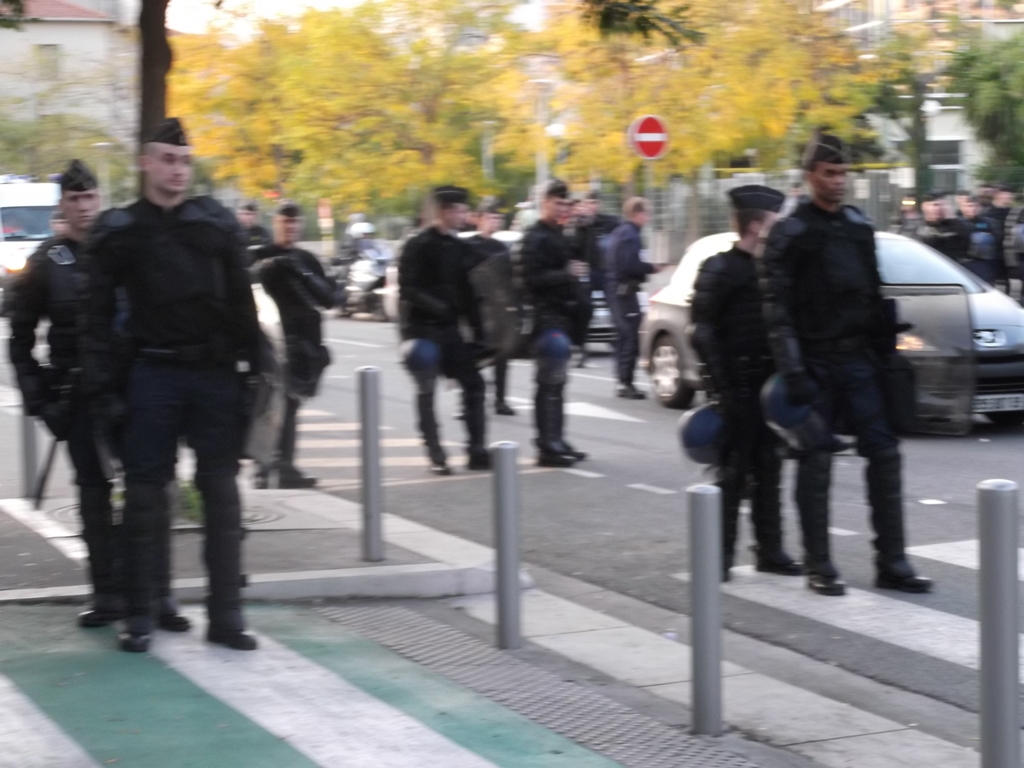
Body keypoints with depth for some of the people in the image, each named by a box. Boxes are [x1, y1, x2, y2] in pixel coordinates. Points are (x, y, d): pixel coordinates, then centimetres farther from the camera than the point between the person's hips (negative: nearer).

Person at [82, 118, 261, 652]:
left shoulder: (216, 223, 4)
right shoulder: (118, 232, 1)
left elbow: (241, 302, 7)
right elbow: (98, 316, 2)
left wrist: (252, 369, 3)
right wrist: (102, 389, -5)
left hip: (215, 372, 1)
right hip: (153, 374, -1)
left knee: (221, 493, 2)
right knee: (144, 494, 2)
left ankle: (225, 614, 7)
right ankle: (139, 616, 11)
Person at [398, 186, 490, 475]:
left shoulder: (460, 247, 10)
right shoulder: (418, 246, -9)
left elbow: (468, 294, 14)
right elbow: (408, 290, -14)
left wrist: (478, 332, 11)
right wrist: (435, 307, -28)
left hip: (449, 329, 6)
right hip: (422, 329, -6)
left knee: (473, 384, 3)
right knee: (426, 392, -3)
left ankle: (477, 451, 8)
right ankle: (435, 455, 2)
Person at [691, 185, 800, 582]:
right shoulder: (719, 271, -9)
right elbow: (704, 335, -12)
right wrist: (721, 389, -17)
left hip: (768, 387, 7)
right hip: (737, 388, -7)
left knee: (768, 469, 10)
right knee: (733, 471, -3)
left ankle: (770, 550, 16)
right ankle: (721, 555, 4)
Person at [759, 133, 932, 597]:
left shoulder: (859, 227, 13)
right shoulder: (790, 234, -4)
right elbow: (777, 310, -10)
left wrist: (886, 351, 11)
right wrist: (792, 373, -17)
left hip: (860, 361, 5)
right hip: (816, 364, -5)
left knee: (884, 454, 0)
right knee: (815, 464, 1)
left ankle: (891, 563, 5)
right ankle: (818, 567, 9)